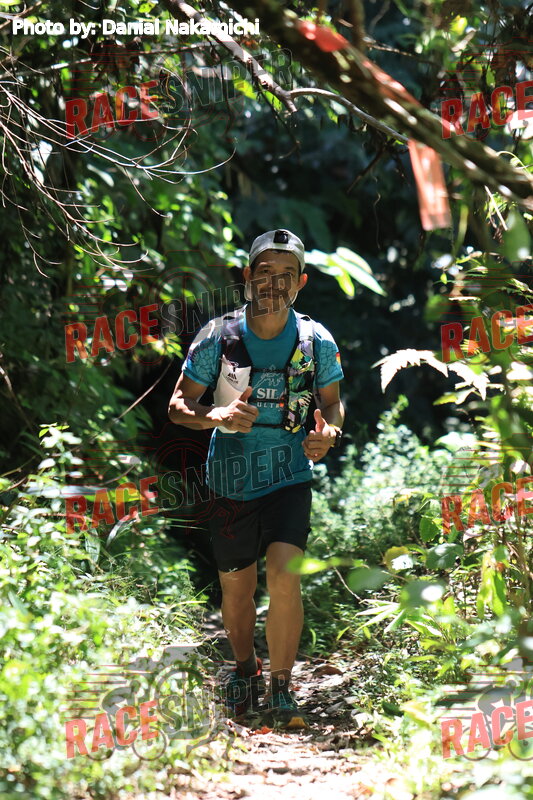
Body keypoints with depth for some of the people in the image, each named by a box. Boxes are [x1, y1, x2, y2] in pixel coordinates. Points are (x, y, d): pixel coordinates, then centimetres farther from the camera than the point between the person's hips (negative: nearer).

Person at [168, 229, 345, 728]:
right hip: (231, 480, 1)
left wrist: (329, 433, -14)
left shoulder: (316, 340, -6)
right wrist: (216, 416, -23)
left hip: (290, 478, -1)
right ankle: (245, 668, 39)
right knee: (236, 588, 11)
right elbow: (177, 406, -2)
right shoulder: (218, 336, -9)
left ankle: (281, 689, -4)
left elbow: (332, 404, 9)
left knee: (284, 574, -19)